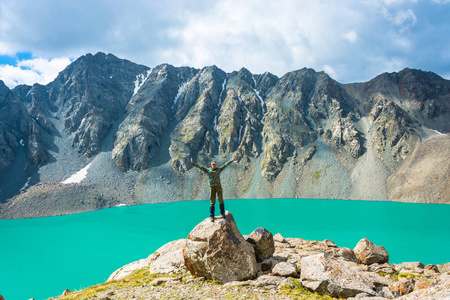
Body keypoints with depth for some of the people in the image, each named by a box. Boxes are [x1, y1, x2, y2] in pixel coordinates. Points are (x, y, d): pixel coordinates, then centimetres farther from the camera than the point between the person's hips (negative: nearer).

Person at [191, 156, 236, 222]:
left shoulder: (219, 169, 8)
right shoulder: (207, 170, 5)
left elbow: (225, 165, 7)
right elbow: (200, 167, 2)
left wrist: (232, 160, 4)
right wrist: (193, 163, -4)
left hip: (218, 186, 1)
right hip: (212, 187, -1)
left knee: (221, 200, -2)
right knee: (212, 202, 1)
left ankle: (222, 213, 13)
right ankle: (212, 216, 7)